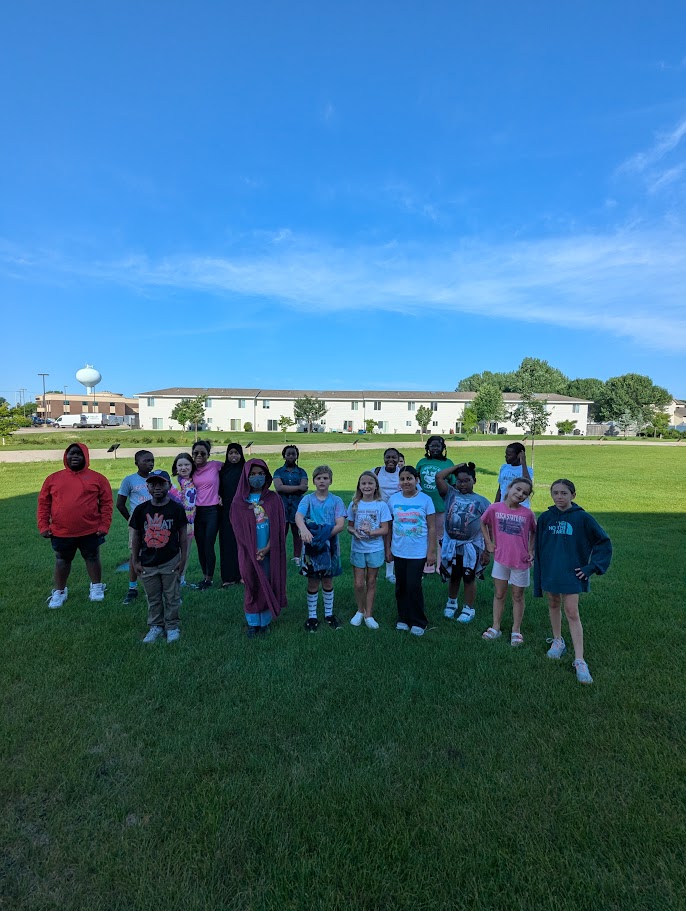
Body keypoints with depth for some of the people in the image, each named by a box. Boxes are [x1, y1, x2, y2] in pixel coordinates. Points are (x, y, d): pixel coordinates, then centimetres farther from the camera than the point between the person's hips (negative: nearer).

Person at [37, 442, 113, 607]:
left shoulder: (97, 478, -4)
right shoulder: (53, 478, 2)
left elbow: (106, 503, -3)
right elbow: (44, 503, 6)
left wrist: (104, 525, -8)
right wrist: (43, 526, 0)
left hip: (90, 531, -1)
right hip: (61, 532, 2)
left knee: (92, 558, 14)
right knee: (62, 561, 17)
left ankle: (97, 587, 32)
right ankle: (59, 591, 33)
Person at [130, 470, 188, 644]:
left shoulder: (176, 508, -7)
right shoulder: (141, 509, -2)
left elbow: (183, 535, -3)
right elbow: (136, 537, 4)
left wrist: (183, 559, -4)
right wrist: (135, 561, 3)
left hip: (171, 562, -2)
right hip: (148, 563, 2)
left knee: (172, 597, 9)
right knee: (153, 598, 15)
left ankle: (172, 626, 26)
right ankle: (155, 626, 32)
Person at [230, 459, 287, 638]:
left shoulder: (273, 499, 1)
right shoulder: (239, 502, -1)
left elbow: (278, 526, -3)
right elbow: (239, 529, -4)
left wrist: (267, 547, -12)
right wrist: (254, 552, -10)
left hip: (270, 552, 1)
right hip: (249, 553, 0)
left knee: (268, 585, 7)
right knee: (252, 587, 8)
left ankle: (265, 621, 23)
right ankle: (253, 623, 23)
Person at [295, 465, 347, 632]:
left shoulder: (336, 501, -2)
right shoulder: (307, 499, -3)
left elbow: (341, 524, -11)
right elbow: (298, 516, -22)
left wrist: (326, 534, -26)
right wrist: (304, 529, -42)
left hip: (330, 545, 1)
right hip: (312, 545, -1)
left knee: (328, 581, 13)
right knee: (313, 582, 8)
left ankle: (329, 613, 31)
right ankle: (311, 616, 23)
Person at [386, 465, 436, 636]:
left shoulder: (425, 500, -7)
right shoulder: (394, 499, 0)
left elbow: (432, 528, -4)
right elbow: (389, 526, 7)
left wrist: (431, 551, -6)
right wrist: (388, 548, 7)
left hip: (418, 552, -3)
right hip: (399, 551, 3)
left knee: (414, 586, -3)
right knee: (401, 586, 12)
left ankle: (418, 622, 15)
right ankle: (403, 618, 29)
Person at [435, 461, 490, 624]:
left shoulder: (481, 501, -4)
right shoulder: (450, 494, 1)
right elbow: (439, 477, -12)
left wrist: (486, 551, -6)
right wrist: (457, 466, -4)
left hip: (471, 547, -2)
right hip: (451, 545, 2)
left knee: (468, 578, 11)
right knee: (453, 577, 18)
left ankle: (469, 609, 28)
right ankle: (451, 603, 40)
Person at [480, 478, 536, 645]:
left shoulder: (527, 513, -12)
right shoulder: (495, 508, -10)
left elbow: (534, 531, 6)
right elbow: (483, 522, 7)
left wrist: (531, 550, 0)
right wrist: (489, 542, 2)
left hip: (521, 561, -1)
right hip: (500, 558, 1)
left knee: (518, 596, 13)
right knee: (499, 594, 14)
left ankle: (516, 630, 28)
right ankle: (495, 628, 26)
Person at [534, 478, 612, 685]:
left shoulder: (582, 517, -9)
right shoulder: (545, 517, -2)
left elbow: (604, 542, -1)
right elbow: (539, 548, 4)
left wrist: (592, 567, -8)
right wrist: (539, 576, 4)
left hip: (571, 573, -3)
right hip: (549, 571, 3)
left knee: (572, 612, -4)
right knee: (554, 606, 17)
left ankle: (579, 661, 4)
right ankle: (557, 641, 38)